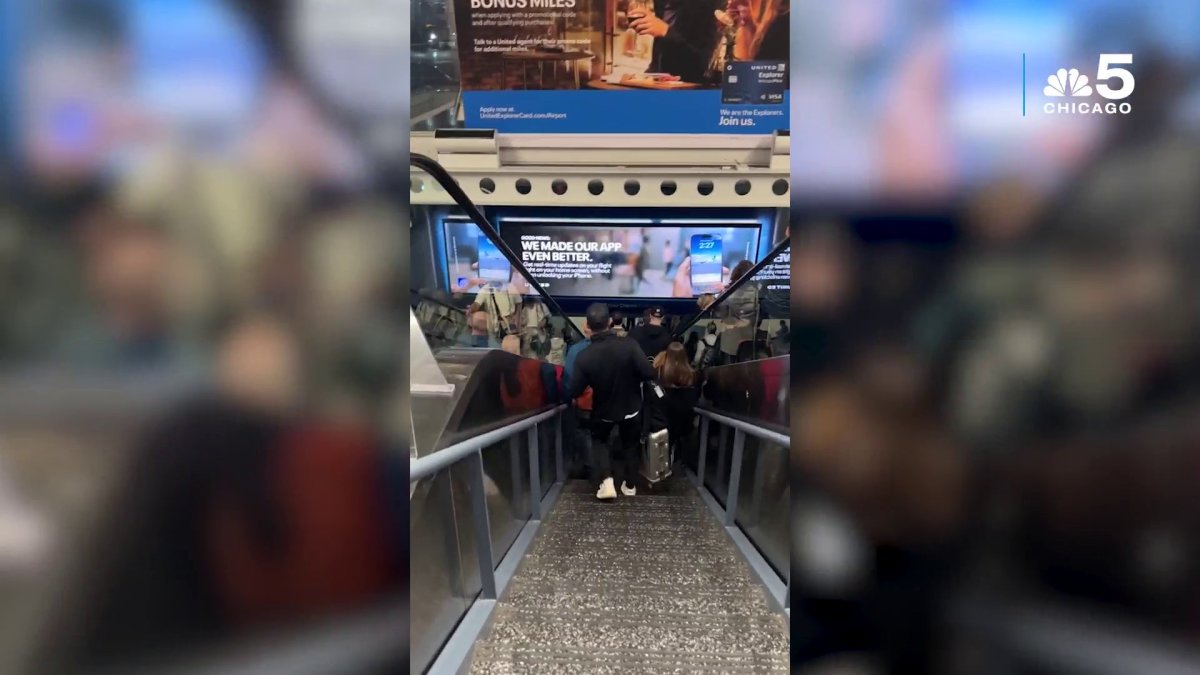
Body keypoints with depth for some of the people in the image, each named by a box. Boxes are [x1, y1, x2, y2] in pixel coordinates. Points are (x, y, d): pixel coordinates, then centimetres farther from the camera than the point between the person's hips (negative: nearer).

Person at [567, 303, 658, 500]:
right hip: (631, 407, 1)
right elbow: (650, 374, -27)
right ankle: (630, 485, 35)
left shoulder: (584, 355, -25)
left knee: (599, 440, 26)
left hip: (604, 411, 0)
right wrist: (632, 376, -6)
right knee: (630, 444, 26)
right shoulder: (629, 345, -27)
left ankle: (607, 481, 8)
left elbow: (573, 392, -19)